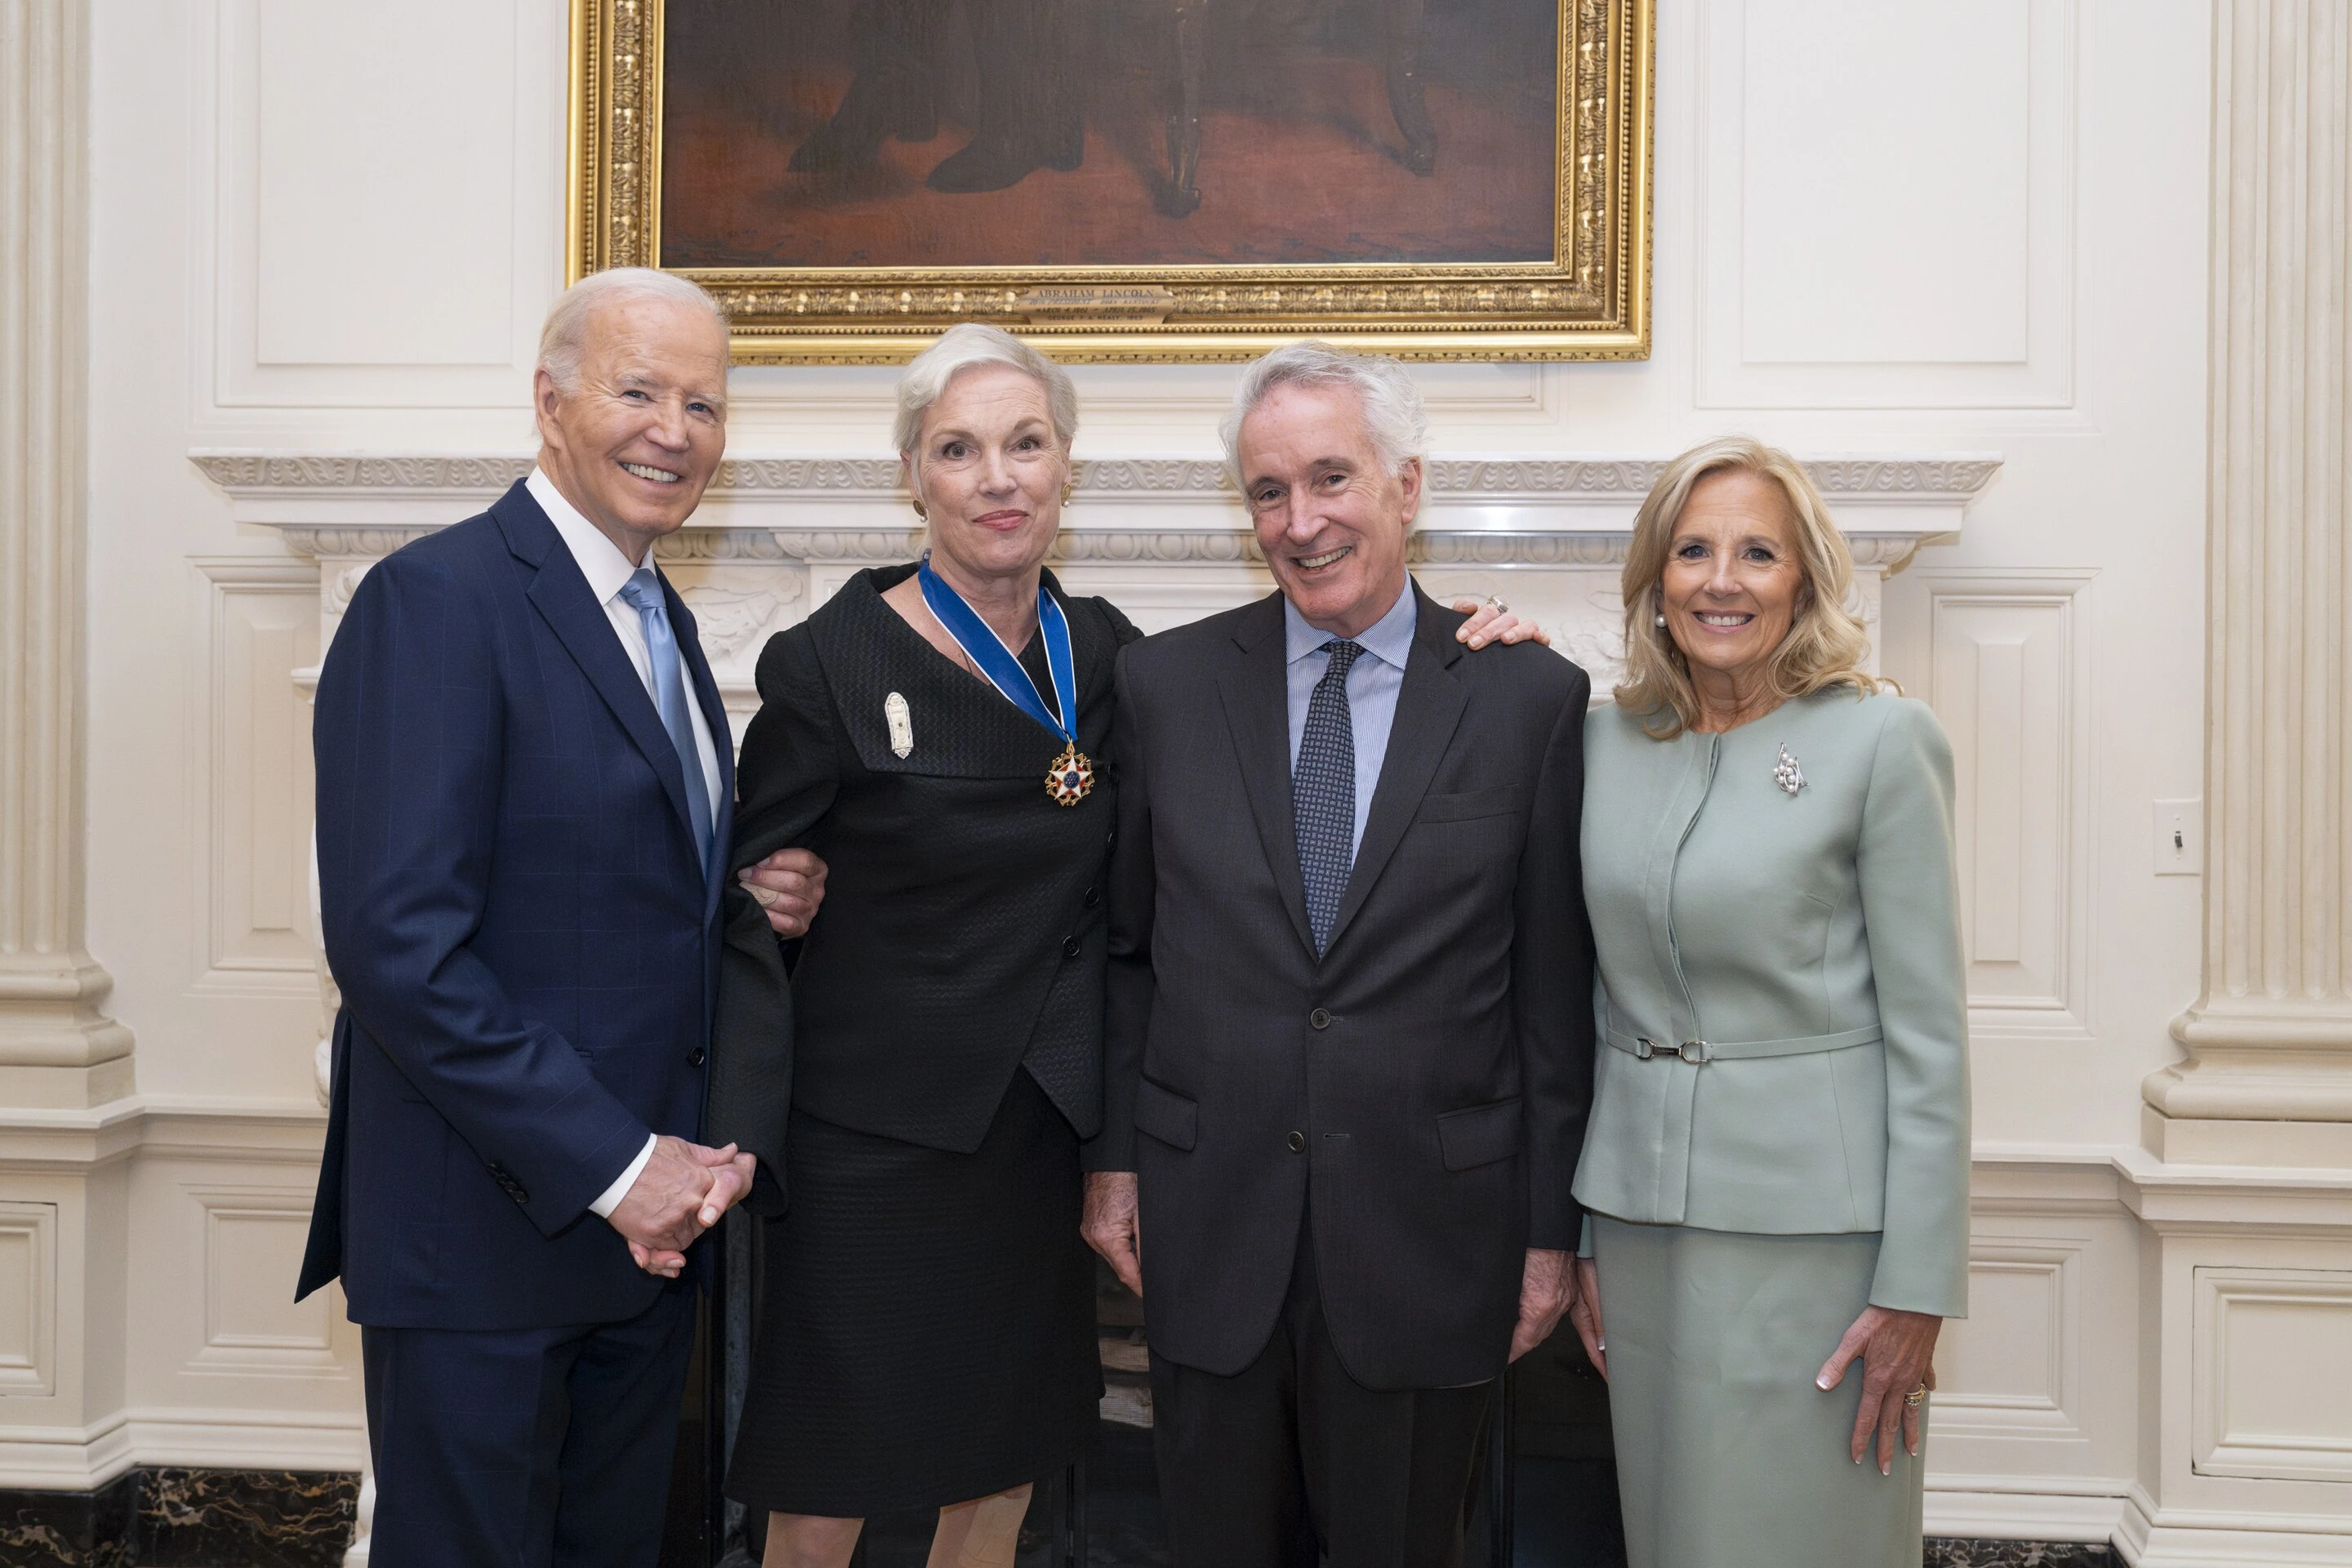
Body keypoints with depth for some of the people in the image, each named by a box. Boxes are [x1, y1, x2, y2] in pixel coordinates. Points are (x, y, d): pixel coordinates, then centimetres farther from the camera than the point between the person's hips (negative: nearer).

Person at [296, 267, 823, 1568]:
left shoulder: (659, 619, 12)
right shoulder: (435, 600, -15)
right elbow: (398, 946, -22)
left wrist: (763, 902, -2)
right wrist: (613, 1166, -19)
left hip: (648, 1210, 8)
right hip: (482, 1231, -8)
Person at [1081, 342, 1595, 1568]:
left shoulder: (1530, 696, -4)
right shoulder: (1165, 682, 1)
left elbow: (1553, 990, -2)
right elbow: (1125, 947, 7)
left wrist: (1550, 1230, -1)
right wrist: (1112, 1158, 5)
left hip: (1430, 1232, -1)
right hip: (1209, 1225, 2)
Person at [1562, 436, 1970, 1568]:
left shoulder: (1882, 740, -7)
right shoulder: (1609, 740, 6)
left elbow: (1928, 1030, -8)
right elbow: (1597, 999, 10)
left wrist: (1918, 1287, -11)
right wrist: (1571, 1230, 9)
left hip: (1808, 1217, -4)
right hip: (1641, 1210, 5)